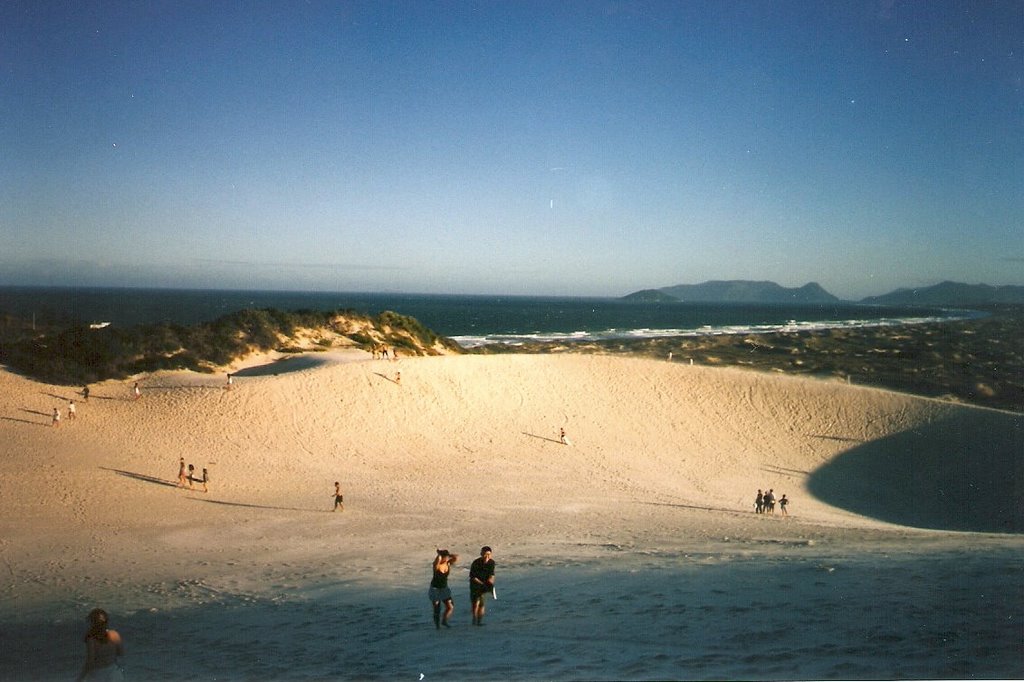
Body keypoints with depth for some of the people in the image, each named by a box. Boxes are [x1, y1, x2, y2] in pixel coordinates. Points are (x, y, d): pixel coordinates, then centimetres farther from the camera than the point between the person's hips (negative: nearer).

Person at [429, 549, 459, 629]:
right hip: (435, 589, -5)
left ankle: (444, 621, 19)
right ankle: (437, 624, 22)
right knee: (437, 609, 0)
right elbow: (438, 559, -43)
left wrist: (449, 554, -18)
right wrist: (439, 554, -26)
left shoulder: (448, 564, -5)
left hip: (444, 588, 5)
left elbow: (456, 557, -17)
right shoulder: (437, 565, -20)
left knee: (450, 607, -3)